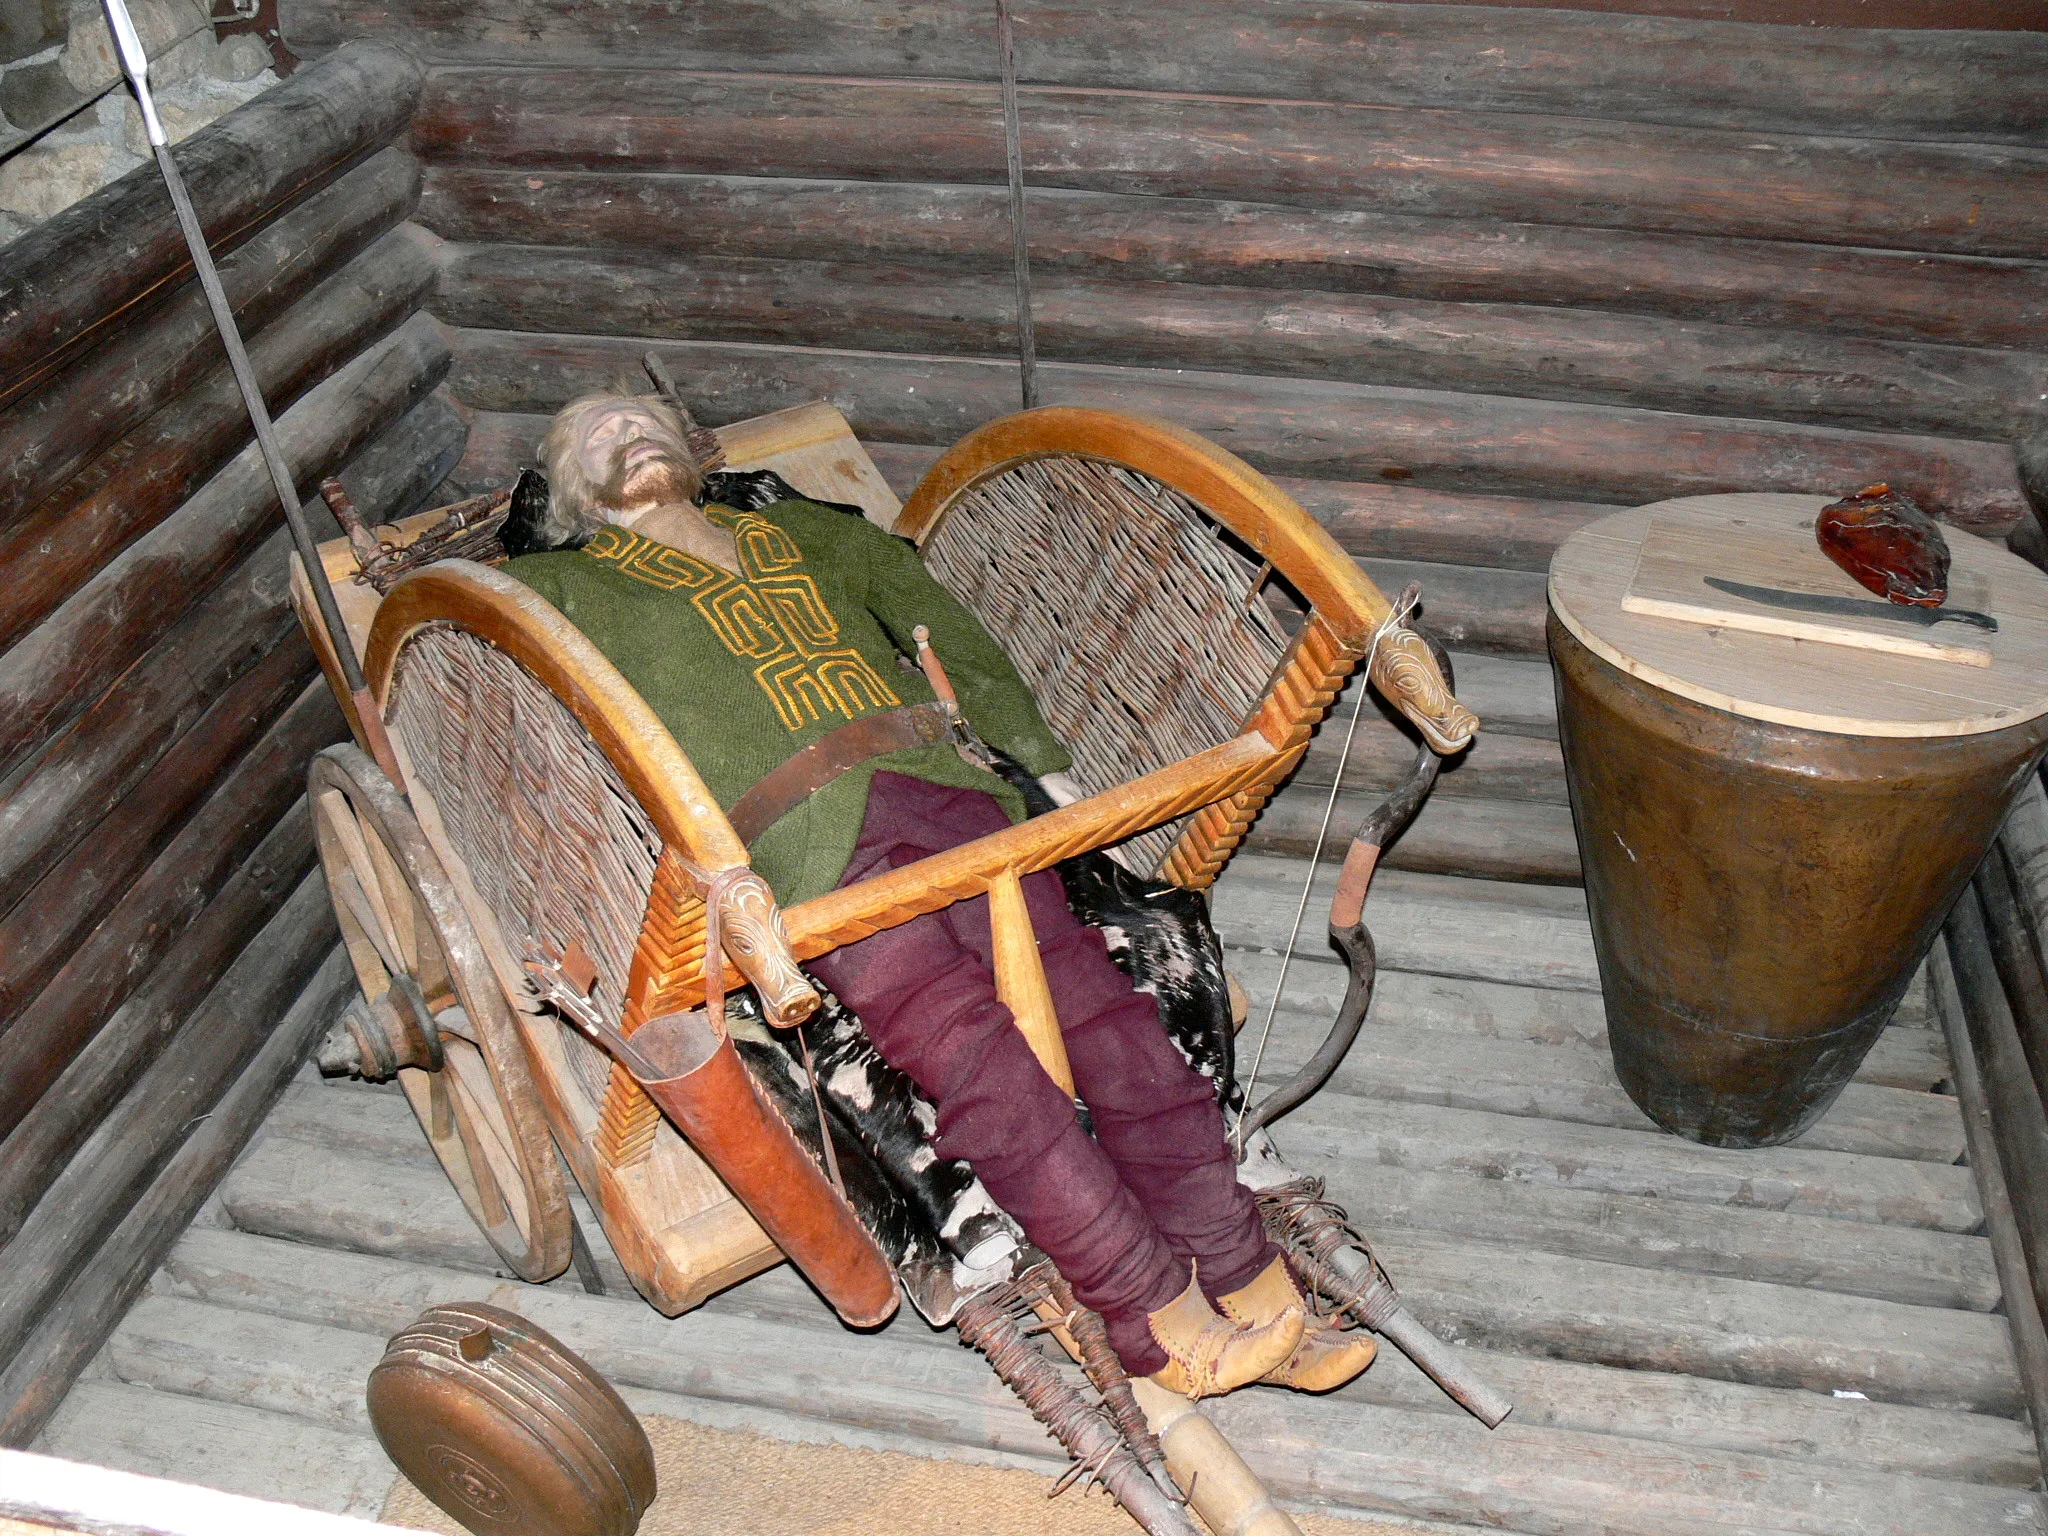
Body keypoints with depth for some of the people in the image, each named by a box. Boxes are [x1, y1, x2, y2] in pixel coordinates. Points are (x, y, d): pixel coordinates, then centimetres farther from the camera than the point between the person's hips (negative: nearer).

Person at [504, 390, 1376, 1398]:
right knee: (979, 1061, -22)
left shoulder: (799, 531, 33)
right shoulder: (573, 586, 21)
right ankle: (1163, 1325, -12)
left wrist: (1046, 767, 16)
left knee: (1107, 1013, -12)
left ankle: (1252, 1296, -5)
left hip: (947, 789, 4)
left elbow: (943, 627, 28)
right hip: (807, 840, -4)